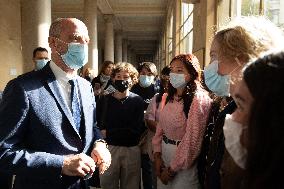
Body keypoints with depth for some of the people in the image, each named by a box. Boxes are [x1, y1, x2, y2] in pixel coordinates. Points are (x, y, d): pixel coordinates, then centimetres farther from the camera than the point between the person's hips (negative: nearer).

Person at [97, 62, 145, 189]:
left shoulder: (137, 101, -2)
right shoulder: (104, 100, 2)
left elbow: (136, 129, -10)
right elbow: (98, 125, -2)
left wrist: (109, 132, -11)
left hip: (131, 150, -1)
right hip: (108, 148, 1)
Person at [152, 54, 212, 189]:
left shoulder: (199, 100, -19)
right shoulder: (168, 97, 4)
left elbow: (192, 140, -20)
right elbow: (160, 127, 7)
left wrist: (172, 168, -14)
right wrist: (157, 155, -2)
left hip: (184, 163, -6)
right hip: (164, 152, 7)